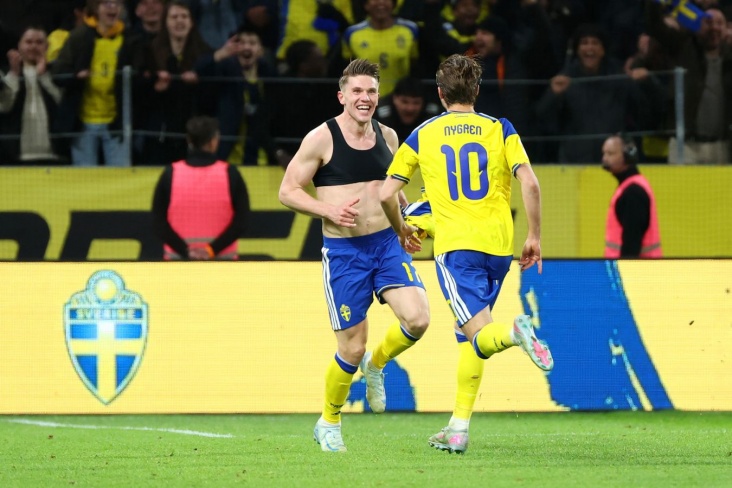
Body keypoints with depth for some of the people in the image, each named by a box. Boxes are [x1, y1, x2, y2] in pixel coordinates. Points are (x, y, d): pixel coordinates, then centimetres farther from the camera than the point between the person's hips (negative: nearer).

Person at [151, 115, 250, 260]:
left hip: (177, 259, 1)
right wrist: (213, 250, -9)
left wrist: (185, 250, -8)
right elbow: (241, 221, -8)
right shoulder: (230, 174, -3)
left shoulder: (171, 174, -2)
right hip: (223, 259, -1)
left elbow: (159, 221, -5)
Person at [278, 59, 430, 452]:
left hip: (387, 243, 4)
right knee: (351, 348, -2)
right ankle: (328, 423, 23)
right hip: (343, 253, -4)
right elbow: (287, 191, -5)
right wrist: (329, 210, -18)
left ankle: (375, 364, 16)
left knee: (417, 319, -17)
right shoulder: (322, 138, -8)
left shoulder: (386, 136, 8)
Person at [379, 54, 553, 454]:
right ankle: (459, 427, 13)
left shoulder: (422, 135, 8)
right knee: (468, 335, 17)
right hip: (499, 245, 3)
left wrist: (401, 231, 24)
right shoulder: (500, 129, 8)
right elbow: (530, 184, -5)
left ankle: (514, 332, -45)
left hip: (455, 246, -3)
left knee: (481, 338, -9)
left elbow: (386, 194, 6)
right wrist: (534, 236, 4)